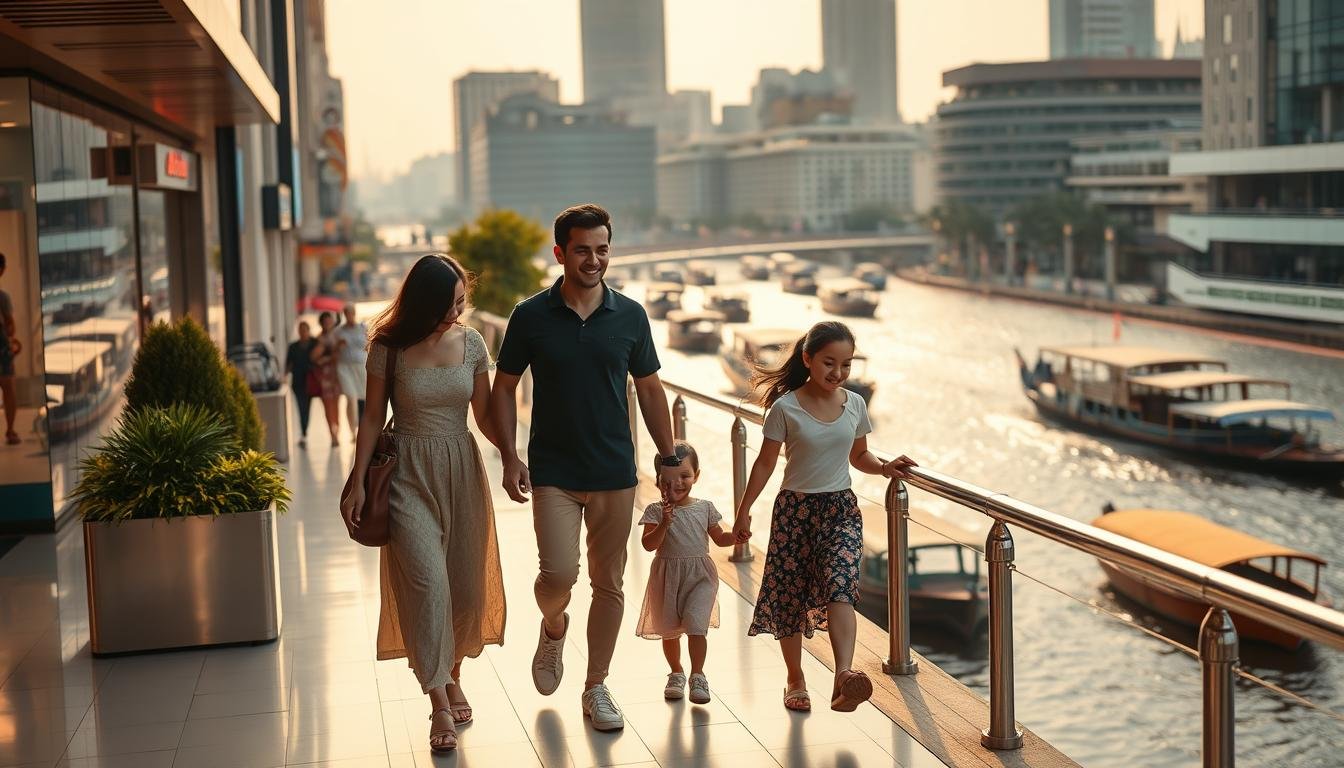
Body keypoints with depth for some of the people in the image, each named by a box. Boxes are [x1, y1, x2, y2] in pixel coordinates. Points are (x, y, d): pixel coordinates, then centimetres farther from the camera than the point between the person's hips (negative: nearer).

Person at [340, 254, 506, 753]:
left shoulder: (472, 344, 1)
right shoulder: (389, 349, -6)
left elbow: (484, 414, 5)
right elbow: (373, 419, 0)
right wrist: (357, 482, -3)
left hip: (462, 469, 3)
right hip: (409, 473, -3)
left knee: (467, 583, 7)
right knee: (426, 581, -13)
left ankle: (452, 676, 29)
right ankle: (439, 706, -8)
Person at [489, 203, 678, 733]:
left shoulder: (629, 316, 1)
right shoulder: (531, 317, -3)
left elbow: (650, 390, 9)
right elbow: (503, 389, 3)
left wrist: (670, 459, 7)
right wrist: (509, 456, -8)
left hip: (615, 471, 2)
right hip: (553, 471, -2)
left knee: (608, 583, 7)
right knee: (559, 573, -13)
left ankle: (596, 688, 21)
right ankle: (553, 628, 22)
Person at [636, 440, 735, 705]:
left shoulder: (705, 508, 1)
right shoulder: (655, 511, -6)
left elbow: (719, 538, 11)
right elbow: (649, 544, -15)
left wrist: (736, 537, -8)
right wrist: (664, 524, -29)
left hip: (700, 575, 0)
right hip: (667, 576, 0)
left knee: (696, 625, -14)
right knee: (669, 630, 13)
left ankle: (697, 677, 0)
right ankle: (676, 673, 34)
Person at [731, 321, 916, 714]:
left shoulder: (854, 404, 3)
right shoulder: (785, 408, -8)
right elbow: (765, 463, -2)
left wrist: (884, 467, -4)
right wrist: (744, 511, -2)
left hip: (841, 508, 1)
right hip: (795, 509, -1)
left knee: (840, 587, -19)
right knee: (790, 594, 4)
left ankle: (844, 675, -34)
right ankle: (795, 679, 20)